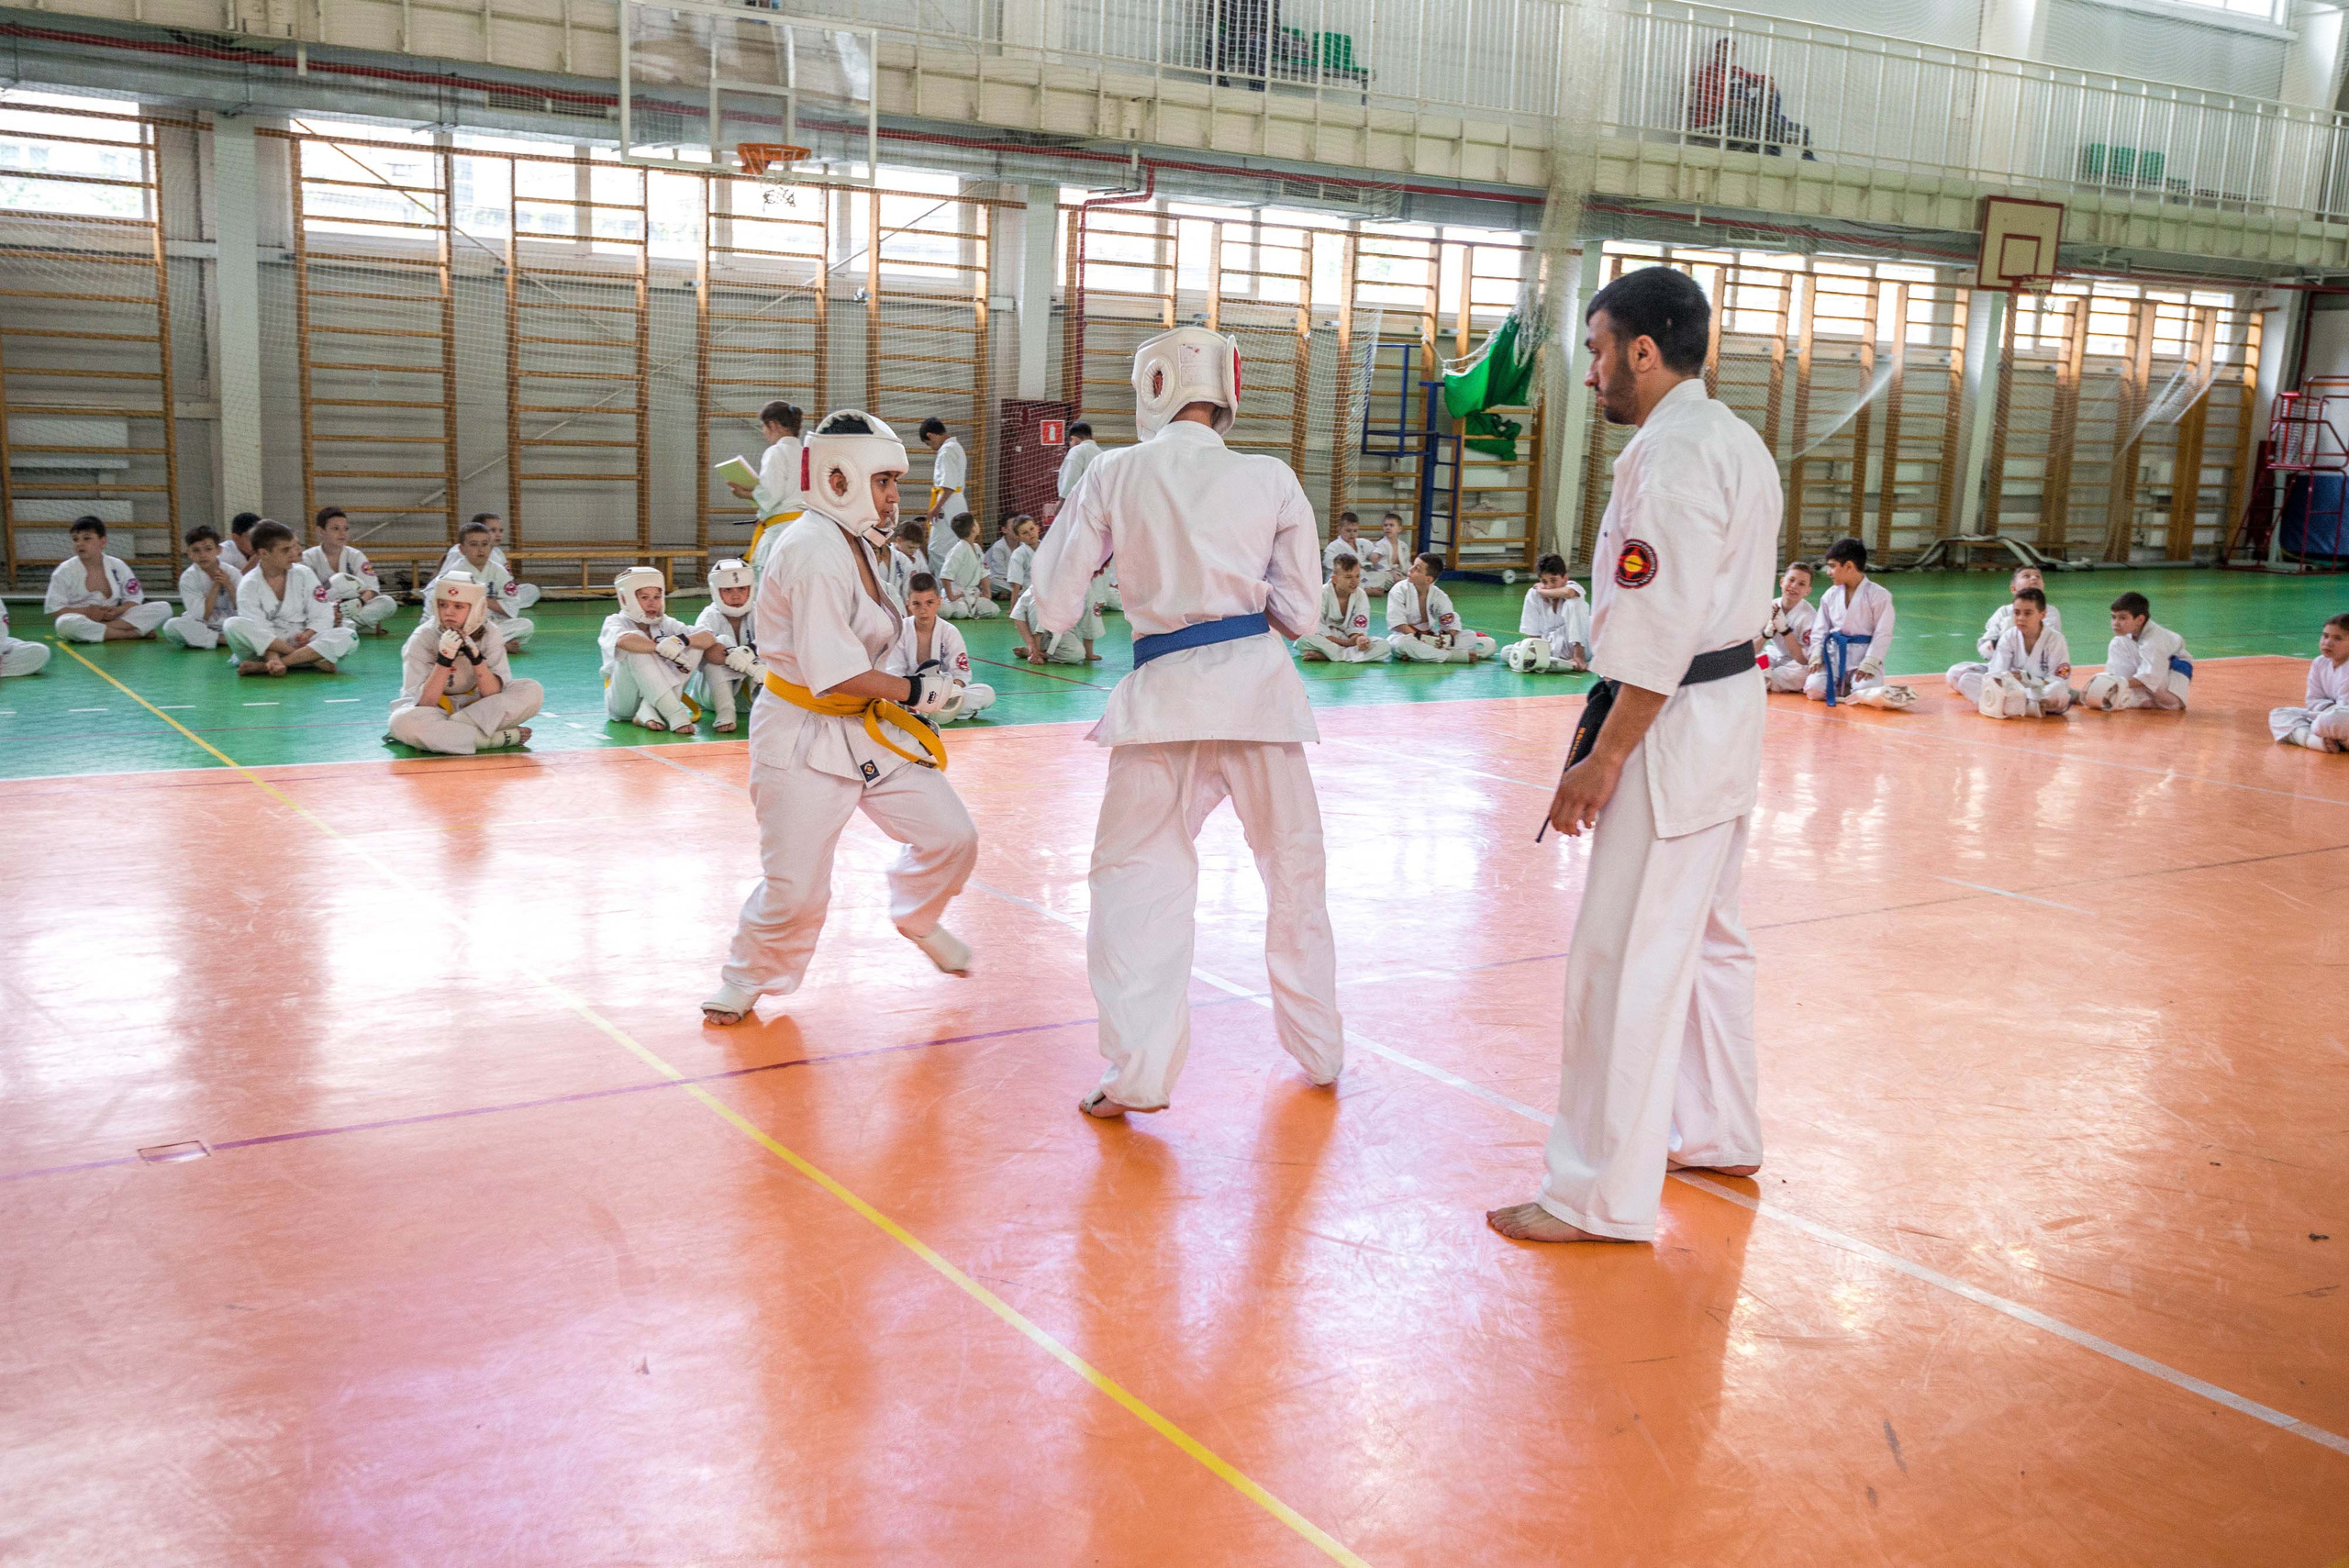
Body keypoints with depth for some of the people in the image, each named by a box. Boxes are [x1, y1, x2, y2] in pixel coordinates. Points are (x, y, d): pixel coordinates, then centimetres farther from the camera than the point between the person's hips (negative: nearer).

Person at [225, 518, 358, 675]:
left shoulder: (303, 574, 3)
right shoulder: (249, 585, -5)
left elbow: (322, 617, 0)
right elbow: (257, 631, -15)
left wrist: (306, 635, -20)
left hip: (302, 641, 3)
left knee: (348, 637, -24)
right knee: (233, 625, -31)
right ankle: (314, 659, -38)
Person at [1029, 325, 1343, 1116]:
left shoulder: (1115, 475, 0)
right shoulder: (1272, 481, 3)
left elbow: (1055, 608, 4)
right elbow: (1299, 611, 9)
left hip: (1166, 692, -1)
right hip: (1259, 682, 2)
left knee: (1136, 876, 9)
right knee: (1295, 871, 17)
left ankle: (1137, 1073, 3)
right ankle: (1320, 1050, 30)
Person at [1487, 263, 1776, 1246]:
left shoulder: (1671, 454, -19)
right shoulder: (1737, 442, 14)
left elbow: (1662, 632, -25)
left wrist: (1603, 760, -20)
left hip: (1672, 727, -11)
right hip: (1730, 715, 11)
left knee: (1625, 962, -6)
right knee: (1704, 938, 21)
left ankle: (1604, 1198, 2)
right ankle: (1717, 1135, 36)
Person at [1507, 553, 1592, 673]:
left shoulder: (1572, 586, -13)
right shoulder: (1533, 595, -7)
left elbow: (1568, 592, -41)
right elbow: (1533, 633, -4)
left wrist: (1542, 591, -25)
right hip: (1549, 647, 4)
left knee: (1574, 603, -26)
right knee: (1507, 652, -18)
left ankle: (1578, 655, -26)